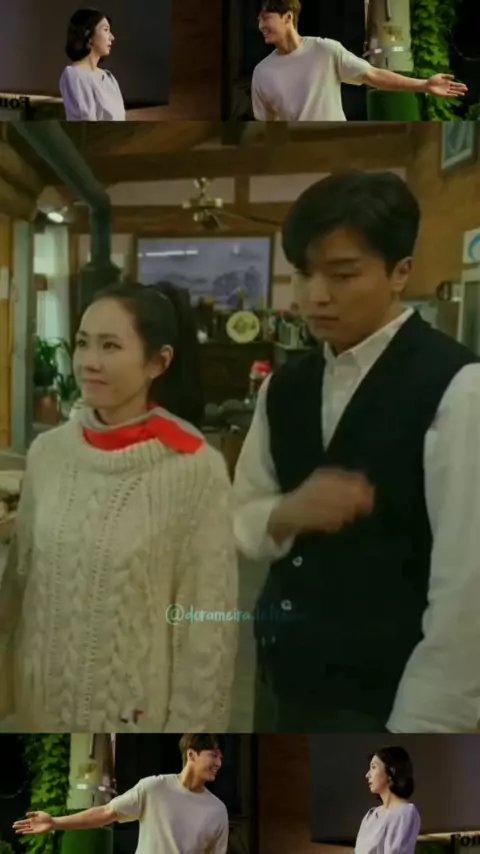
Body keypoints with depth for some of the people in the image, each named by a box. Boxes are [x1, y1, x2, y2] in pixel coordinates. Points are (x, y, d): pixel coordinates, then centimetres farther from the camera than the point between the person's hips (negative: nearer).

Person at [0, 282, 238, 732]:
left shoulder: (197, 469, -16)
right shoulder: (46, 452, -3)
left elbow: (208, 622, -11)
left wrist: (189, 722, -9)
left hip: (138, 704, -4)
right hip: (46, 695, 4)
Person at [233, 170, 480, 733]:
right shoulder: (283, 388, 5)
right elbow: (239, 520, 8)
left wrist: (424, 722, -17)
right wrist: (289, 513, -12)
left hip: (387, 698, -6)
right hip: (284, 681, 6)